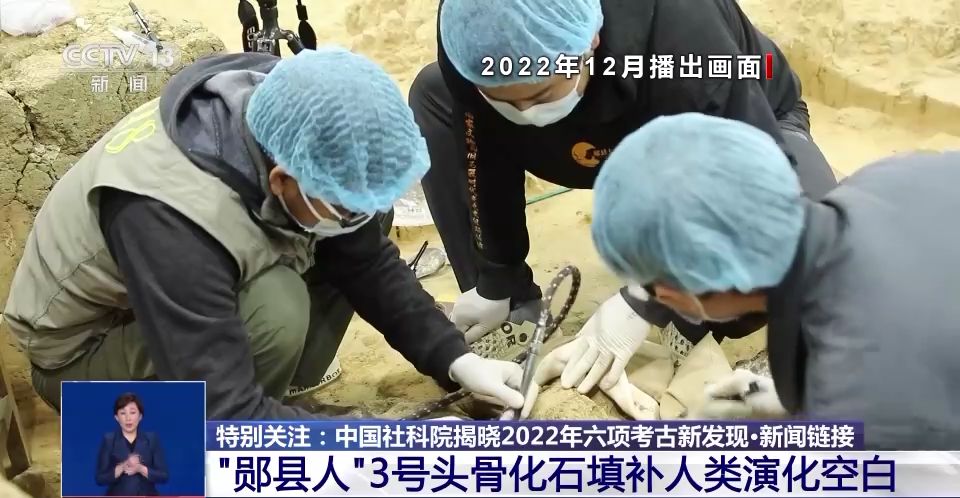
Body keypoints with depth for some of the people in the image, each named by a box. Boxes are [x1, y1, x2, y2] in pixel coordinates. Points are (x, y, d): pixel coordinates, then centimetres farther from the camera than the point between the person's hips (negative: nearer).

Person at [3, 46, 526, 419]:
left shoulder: (292, 137, -20)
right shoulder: (170, 218, -41)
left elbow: (369, 263, -7)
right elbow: (224, 417, -38)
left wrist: (455, 359, -16)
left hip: (203, 292, 7)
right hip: (84, 349, -6)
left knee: (355, 243, -11)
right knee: (276, 309, -35)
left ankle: (277, 398, 1)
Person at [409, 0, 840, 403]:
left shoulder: (683, 36, -42)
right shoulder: (473, 41, -30)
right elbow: (487, 163, -15)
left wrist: (643, 303, -33)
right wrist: (495, 283, -9)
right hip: (612, 141, 4)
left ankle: (698, 320, -8)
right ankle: (513, 309, -8)